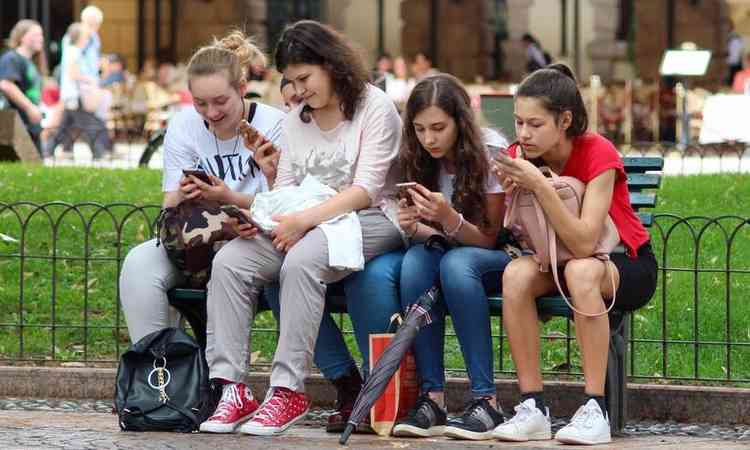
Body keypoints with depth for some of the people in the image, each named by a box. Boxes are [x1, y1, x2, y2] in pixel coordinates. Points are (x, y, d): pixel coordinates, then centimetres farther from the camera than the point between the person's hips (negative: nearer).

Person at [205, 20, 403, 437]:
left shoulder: (375, 108, -4)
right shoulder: (296, 119, 18)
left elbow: (365, 190, -13)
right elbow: (285, 188, 14)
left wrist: (305, 220, -23)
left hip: (369, 221, -7)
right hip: (301, 223, 7)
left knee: (301, 261, -38)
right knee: (229, 261, -20)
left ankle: (289, 390, -34)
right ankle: (228, 384, -24)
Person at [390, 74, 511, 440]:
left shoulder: (490, 152, -16)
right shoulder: (419, 160, -1)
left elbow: (489, 238, -14)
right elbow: (432, 234, 4)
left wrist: (449, 218, -34)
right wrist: (412, 227, -20)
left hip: (502, 257, -4)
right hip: (453, 251, 4)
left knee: (456, 264, -37)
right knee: (415, 261, -31)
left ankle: (485, 400, -36)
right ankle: (432, 396, -32)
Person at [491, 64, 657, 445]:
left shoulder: (598, 154, -24)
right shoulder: (521, 156, -8)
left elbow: (584, 244, -34)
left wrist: (540, 185, -40)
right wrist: (511, 192, -30)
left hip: (628, 267, -4)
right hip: (558, 261, 5)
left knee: (580, 271, -39)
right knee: (516, 274, -29)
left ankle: (595, 409, -35)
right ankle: (533, 407, -26)